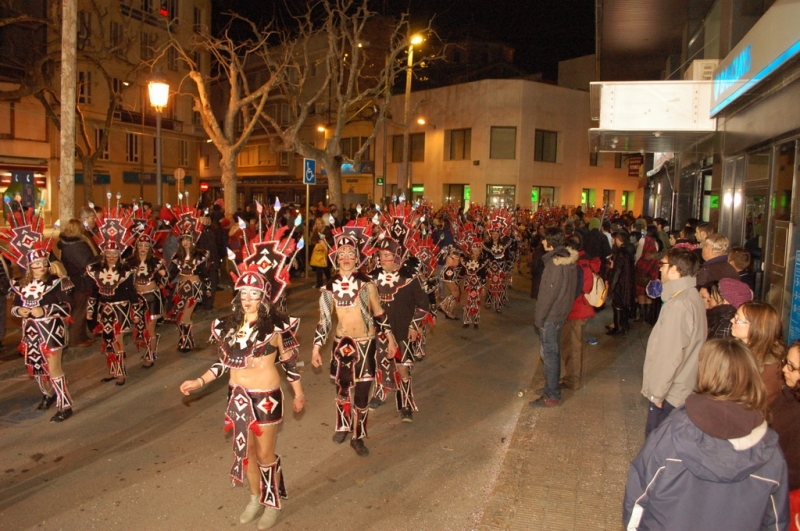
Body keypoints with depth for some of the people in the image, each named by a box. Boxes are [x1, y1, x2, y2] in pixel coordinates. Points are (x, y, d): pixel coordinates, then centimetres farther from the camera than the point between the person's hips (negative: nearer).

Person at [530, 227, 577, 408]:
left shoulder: (555, 264, -24)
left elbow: (548, 294, -22)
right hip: (560, 312, 9)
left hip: (551, 316, -9)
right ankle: (552, 387, 33)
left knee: (549, 354, 0)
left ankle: (552, 396, 9)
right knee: (553, 352, 19)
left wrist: (539, 318, -13)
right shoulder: (568, 260, 4)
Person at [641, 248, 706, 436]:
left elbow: (670, 354, -24)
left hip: (671, 393, -10)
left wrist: (657, 392, -16)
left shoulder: (678, 305, -24)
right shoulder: (693, 297, 7)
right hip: (684, 387, 10)